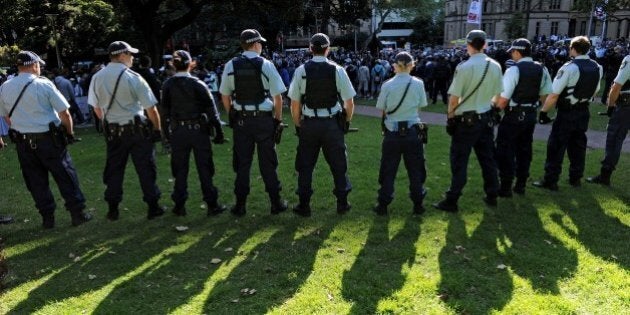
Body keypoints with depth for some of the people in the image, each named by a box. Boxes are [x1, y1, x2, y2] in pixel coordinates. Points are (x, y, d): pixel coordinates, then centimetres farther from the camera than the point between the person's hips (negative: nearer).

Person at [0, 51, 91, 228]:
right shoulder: (43, 84, -9)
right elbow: (65, 113, -10)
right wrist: (70, 133, 4)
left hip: (22, 142, 4)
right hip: (49, 139, -4)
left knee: (36, 181, 11)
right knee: (66, 177, 4)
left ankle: (47, 218, 16)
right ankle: (78, 214, 7)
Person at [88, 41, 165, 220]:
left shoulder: (97, 78, 0)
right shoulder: (133, 78, -13)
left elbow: (96, 108, 9)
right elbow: (151, 108, -11)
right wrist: (157, 129, 1)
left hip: (112, 131, 4)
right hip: (138, 129, -4)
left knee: (114, 169, 13)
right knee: (145, 169, 5)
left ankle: (112, 209, 20)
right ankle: (153, 207, 10)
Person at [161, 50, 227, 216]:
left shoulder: (167, 85, -2)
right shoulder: (198, 84, -10)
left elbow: (165, 111, 3)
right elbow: (211, 110, -9)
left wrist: (167, 131, 13)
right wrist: (219, 132, -3)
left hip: (178, 132, 2)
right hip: (199, 130, -2)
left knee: (180, 169, 12)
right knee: (204, 168, 5)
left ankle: (179, 205, 19)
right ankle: (212, 205, 10)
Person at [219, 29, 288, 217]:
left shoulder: (231, 66, 2)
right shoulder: (266, 65, -5)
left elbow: (225, 96, 6)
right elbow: (278, 96, -5)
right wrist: (278, 119, 6)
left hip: (240, 120, 2)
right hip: (264, 119, -2)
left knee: (242, 162, 9)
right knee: (268, 162, 6)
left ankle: (240, 205, 14)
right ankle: (276, 203, 14)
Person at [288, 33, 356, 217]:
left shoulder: (301, 70, -3)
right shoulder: (337, 70, -4)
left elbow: (294, 103, -2)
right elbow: (349, 102, -2)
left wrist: (298, 124, 10)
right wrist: (347, 120, 14)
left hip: (308, 124, 0)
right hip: (332, 124, 0)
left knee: (305, 165, 10)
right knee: (338, 164, 12)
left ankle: (304, 205, 16)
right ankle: (342, 203, 20)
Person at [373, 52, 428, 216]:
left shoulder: (387, 85, -8)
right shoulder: (418, 83, -6)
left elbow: (381, 108, -2)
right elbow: (421, 105, 3)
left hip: (392, 133, 0)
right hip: (412, 132, 0)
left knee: (388, 170, 10)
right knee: (415, 170, 13)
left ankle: (383, 205, 15)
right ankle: (418, 204, 20)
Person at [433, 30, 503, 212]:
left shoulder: (464, 67, -17)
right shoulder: (495, 66, 1)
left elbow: (454, 98, -16)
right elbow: (498, 94, 7)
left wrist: (450, 116, -3)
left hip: (466, 120, -6)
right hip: (486, 117, 6)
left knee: (459, 161, 0)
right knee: (487, 158, 16)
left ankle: (452, 201, 6)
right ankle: (491, 196, 27)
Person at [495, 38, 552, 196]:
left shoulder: (513, 70, -15)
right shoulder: (542, 69, 6)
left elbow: (503, 99, -19)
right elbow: (546, 94, 8)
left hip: (514, 116, -7)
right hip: (531, 115, 7)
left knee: (506, 151, 2)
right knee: (524, 149, 16)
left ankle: (505, 187, 5)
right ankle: (520, 185, 26)